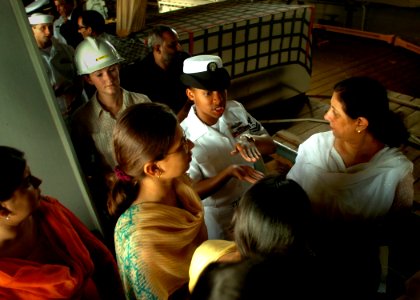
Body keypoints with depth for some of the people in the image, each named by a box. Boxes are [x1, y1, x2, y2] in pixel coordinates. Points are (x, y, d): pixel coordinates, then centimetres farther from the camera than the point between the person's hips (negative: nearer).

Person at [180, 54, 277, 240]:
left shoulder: (236, 110, -11)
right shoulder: (184, 137, -25)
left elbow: (271, 147, -6)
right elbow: (192, 191, -21)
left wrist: (250, 141, -28)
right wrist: (229, 171, -35)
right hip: (217, 216, -4)